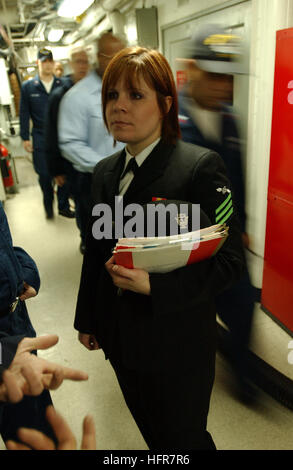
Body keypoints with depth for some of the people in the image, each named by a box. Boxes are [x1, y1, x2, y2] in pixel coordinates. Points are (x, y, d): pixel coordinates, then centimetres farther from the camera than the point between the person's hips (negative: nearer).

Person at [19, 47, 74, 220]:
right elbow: (24, 114, 6)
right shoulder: (28, 87, 5)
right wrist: (25, 138, 2)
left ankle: (64, 206, 20)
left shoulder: (63, 85, 5)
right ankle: (48, 205, 26)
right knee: (44, 175, 4)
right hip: (41, 139, 0)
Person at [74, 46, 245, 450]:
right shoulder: (105, 171, 3)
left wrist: (154, 285, -28)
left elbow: (229, 261, -17)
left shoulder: (200, 167, -18)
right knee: (151, 431, 25)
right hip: (121, 339, 6)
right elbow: (95, 251, 10)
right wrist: (86, 320, 16)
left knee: (183, 438, 16)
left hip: (177, 345, -6)